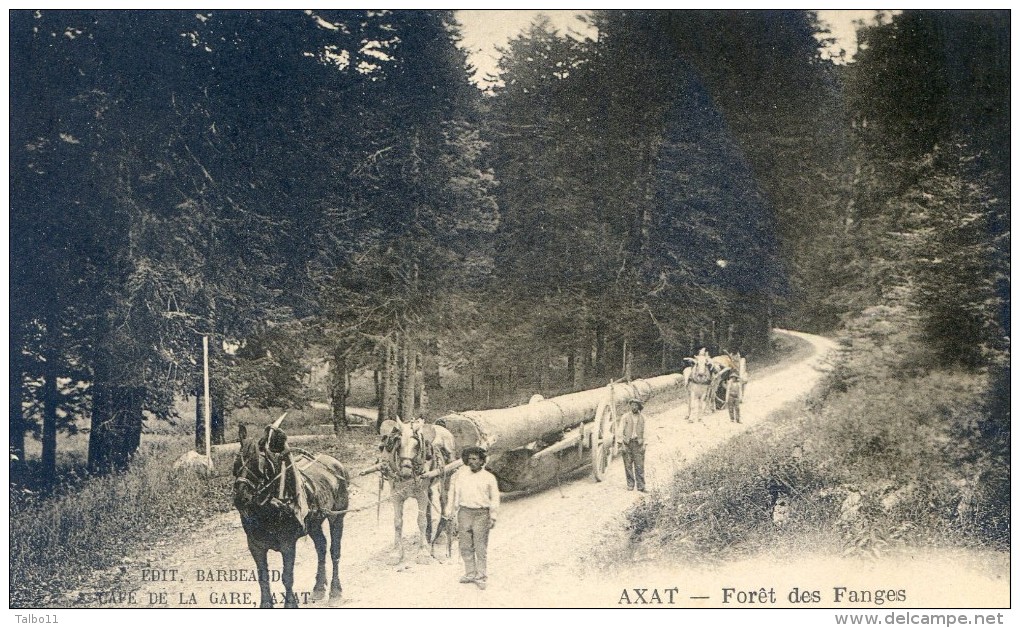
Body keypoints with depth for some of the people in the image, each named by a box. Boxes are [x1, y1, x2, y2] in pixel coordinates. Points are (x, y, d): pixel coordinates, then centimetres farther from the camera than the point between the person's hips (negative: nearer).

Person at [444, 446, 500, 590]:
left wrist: (493, 517, 2)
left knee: (481, 547, -2)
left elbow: (495, 498, 6)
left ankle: (480, 577, 6)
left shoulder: (489, 477, 0)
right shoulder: (461, 473, 4)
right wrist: (449, 511, 10)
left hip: (481, 514, -2)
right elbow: (453, 492, 11)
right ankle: (470, 574, 18)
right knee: (465, 546, 7)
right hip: (464, 512, 3)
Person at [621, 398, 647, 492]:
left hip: (638, 443, 1)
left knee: (639, 465, -4)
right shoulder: (625, 417, 4)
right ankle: (630, 484, 8)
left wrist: (643, 444, 4)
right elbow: (622, 431, 2)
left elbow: (643, 432, 12)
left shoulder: (642, 417, 9)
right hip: (627, 443, -1)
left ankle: (641, 485, -2)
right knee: (628, 465, 0)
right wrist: (623, 444, -5)